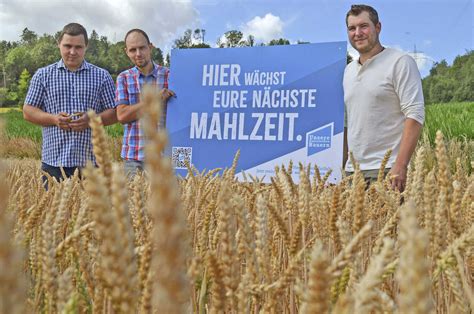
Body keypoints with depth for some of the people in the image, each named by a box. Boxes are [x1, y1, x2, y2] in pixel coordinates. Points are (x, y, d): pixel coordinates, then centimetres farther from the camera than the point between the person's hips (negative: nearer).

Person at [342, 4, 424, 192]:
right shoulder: (348, 71, 16)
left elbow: (415, 115, -12)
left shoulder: (400, 63, -4)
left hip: (386, 170, -6)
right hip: (352, 170, 6)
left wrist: (400, 166, -19)